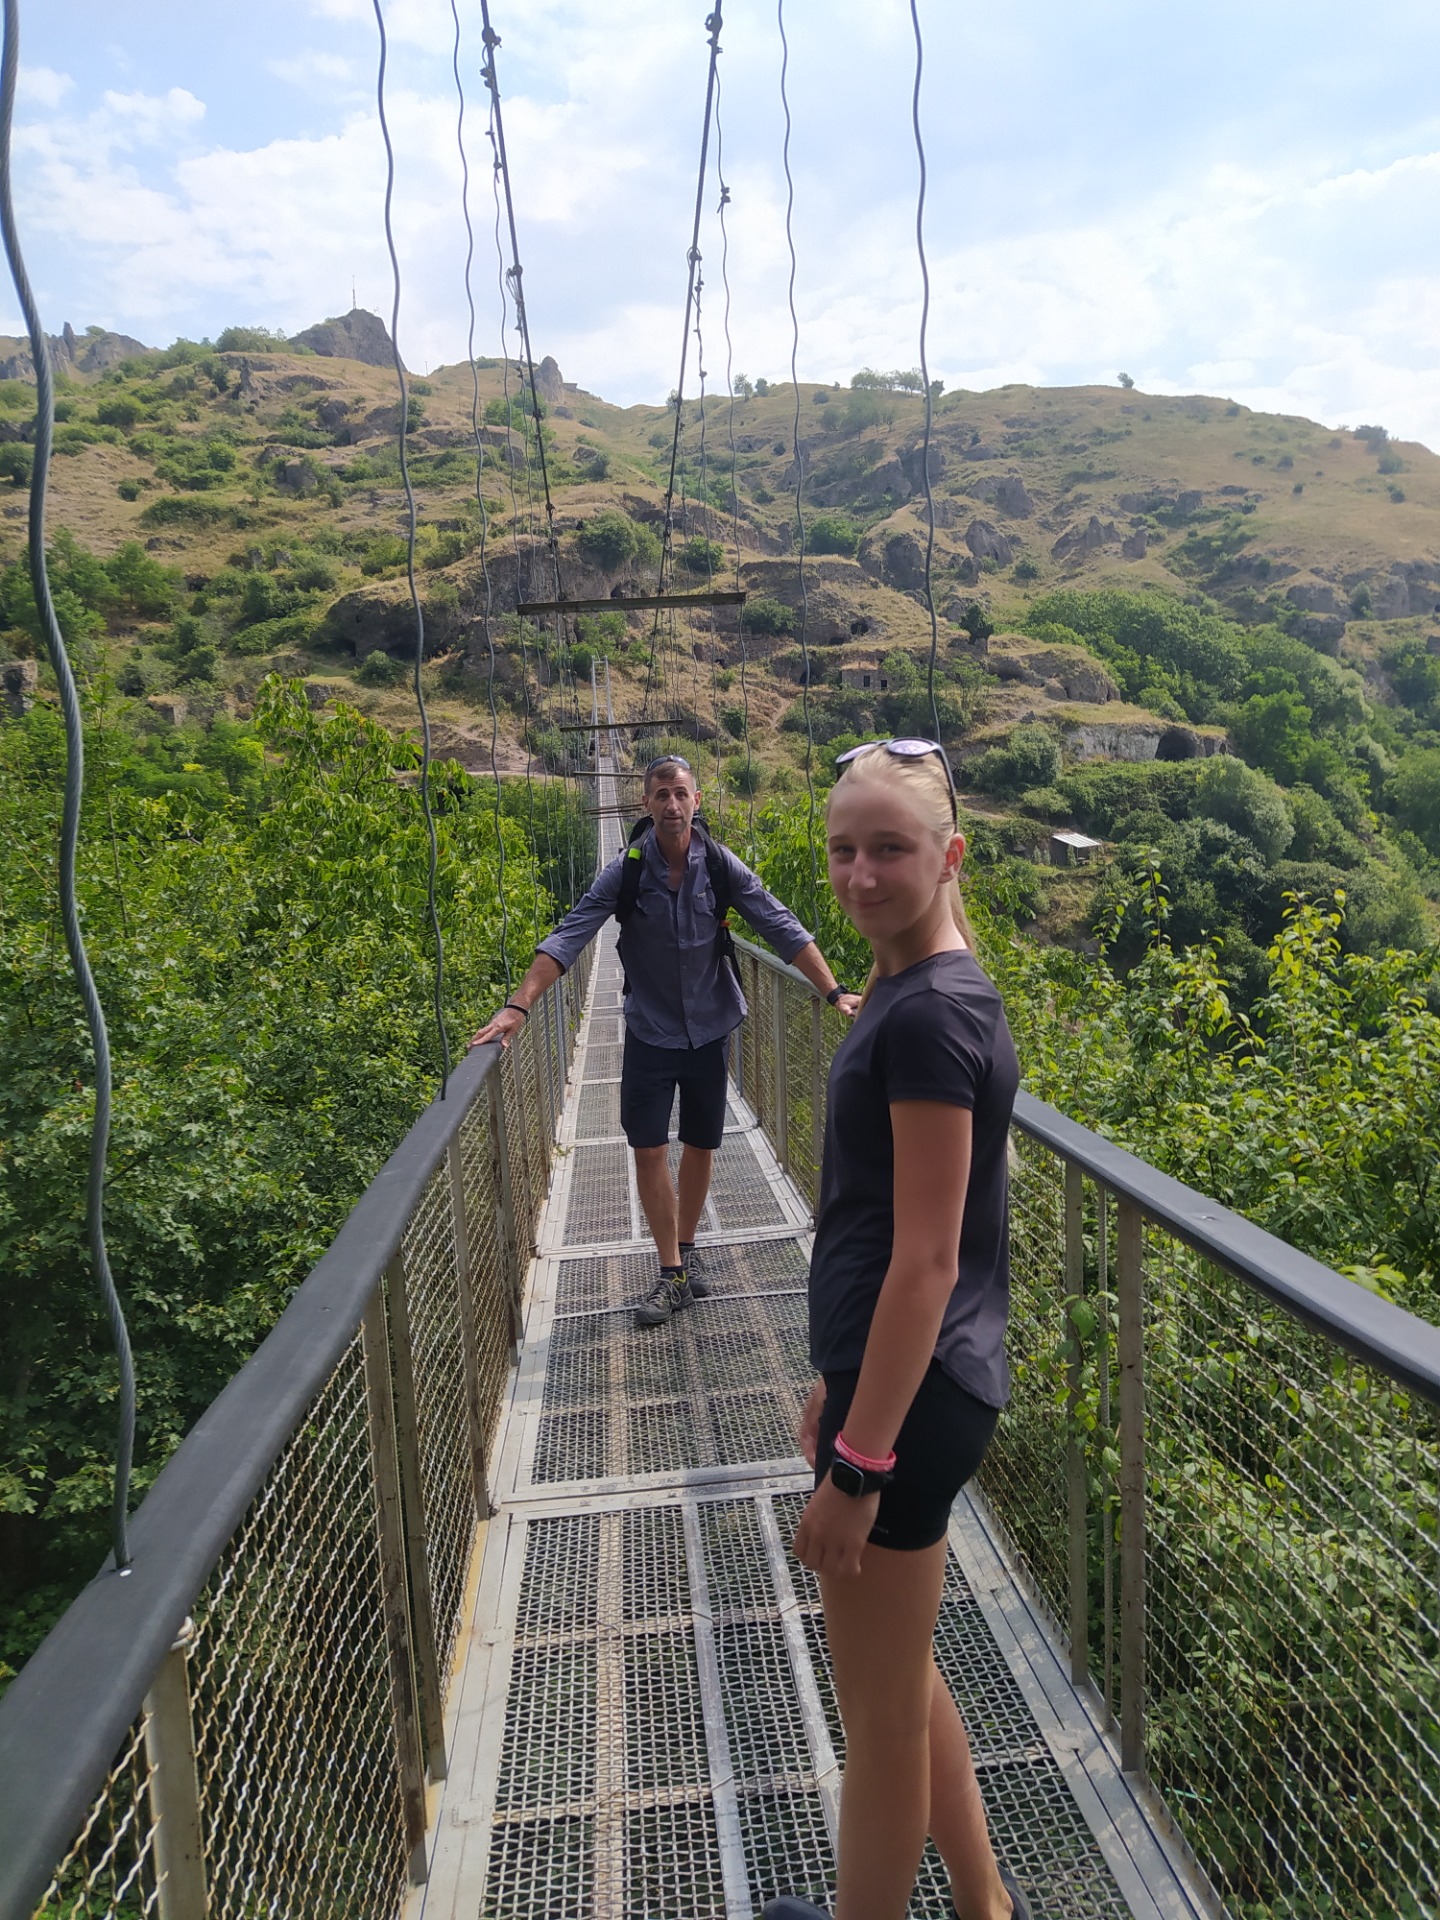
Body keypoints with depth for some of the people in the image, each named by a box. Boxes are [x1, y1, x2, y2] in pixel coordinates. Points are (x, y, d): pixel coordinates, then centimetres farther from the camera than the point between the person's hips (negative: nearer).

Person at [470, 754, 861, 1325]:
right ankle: (673, 1275, 11)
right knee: (649, 1150, -3)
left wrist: (834, 992, -10)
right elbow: (568, 938, -15)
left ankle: (687, 1251, 32)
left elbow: (781, 929, -5)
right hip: (649, 1032, -1)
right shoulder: (625, 871, -10)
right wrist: (518, 1006, -26)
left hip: (709, 1029, 1)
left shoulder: (721, 866, -7)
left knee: (700, 1146, 11)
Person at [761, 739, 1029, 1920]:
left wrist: (858, 1463, -17)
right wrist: (839, 1386, 20)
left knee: (880, 1711, 13)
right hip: (896, 1376, 10)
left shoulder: (930, 1014, -21)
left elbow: (926, 1261, -22)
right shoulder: (918, 990, 8)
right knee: (901, 1674, 26)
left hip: (912, 1397, -10)